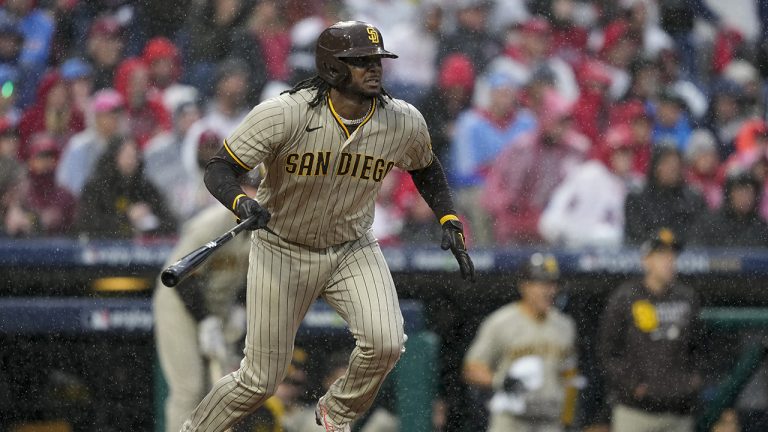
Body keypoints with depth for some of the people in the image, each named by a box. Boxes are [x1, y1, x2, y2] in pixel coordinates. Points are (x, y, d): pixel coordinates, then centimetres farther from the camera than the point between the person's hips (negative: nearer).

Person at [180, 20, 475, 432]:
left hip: (353, 251, 3)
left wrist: (449, 222, 1)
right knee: (260, 381, 0)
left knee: (385, 342, -23)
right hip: (281, 251, -3)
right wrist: (242, 203, -39)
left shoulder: (404, 123, -13)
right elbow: (219, 168, -19)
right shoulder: (284, 115, -25)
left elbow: (425, 169, 10)